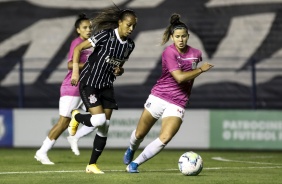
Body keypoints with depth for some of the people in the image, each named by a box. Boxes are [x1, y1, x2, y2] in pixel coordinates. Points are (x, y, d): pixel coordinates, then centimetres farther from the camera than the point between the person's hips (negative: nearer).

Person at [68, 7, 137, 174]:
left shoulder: (130, 45, 2)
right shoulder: (105, 36, -18)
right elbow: (78, 48, -13)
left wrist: (120, 71, -5)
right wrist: (75, 71, -21)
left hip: (107, 85, 6)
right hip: (89, 83, -6)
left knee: (105, 127, 2)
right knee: (100, 120, -20)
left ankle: (92, 165, 13)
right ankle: (76, 117, 13)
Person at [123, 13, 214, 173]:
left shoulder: (196, 54, 0)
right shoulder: (169, 52, -15)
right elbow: (179, 77, -24)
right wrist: (201, 70, -17)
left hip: (178, 104, 2)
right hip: (159, 98, -2)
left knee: (165, 138, -19)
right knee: (139, 135, 11)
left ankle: (134, 164, -5)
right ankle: (131, 149, 48)